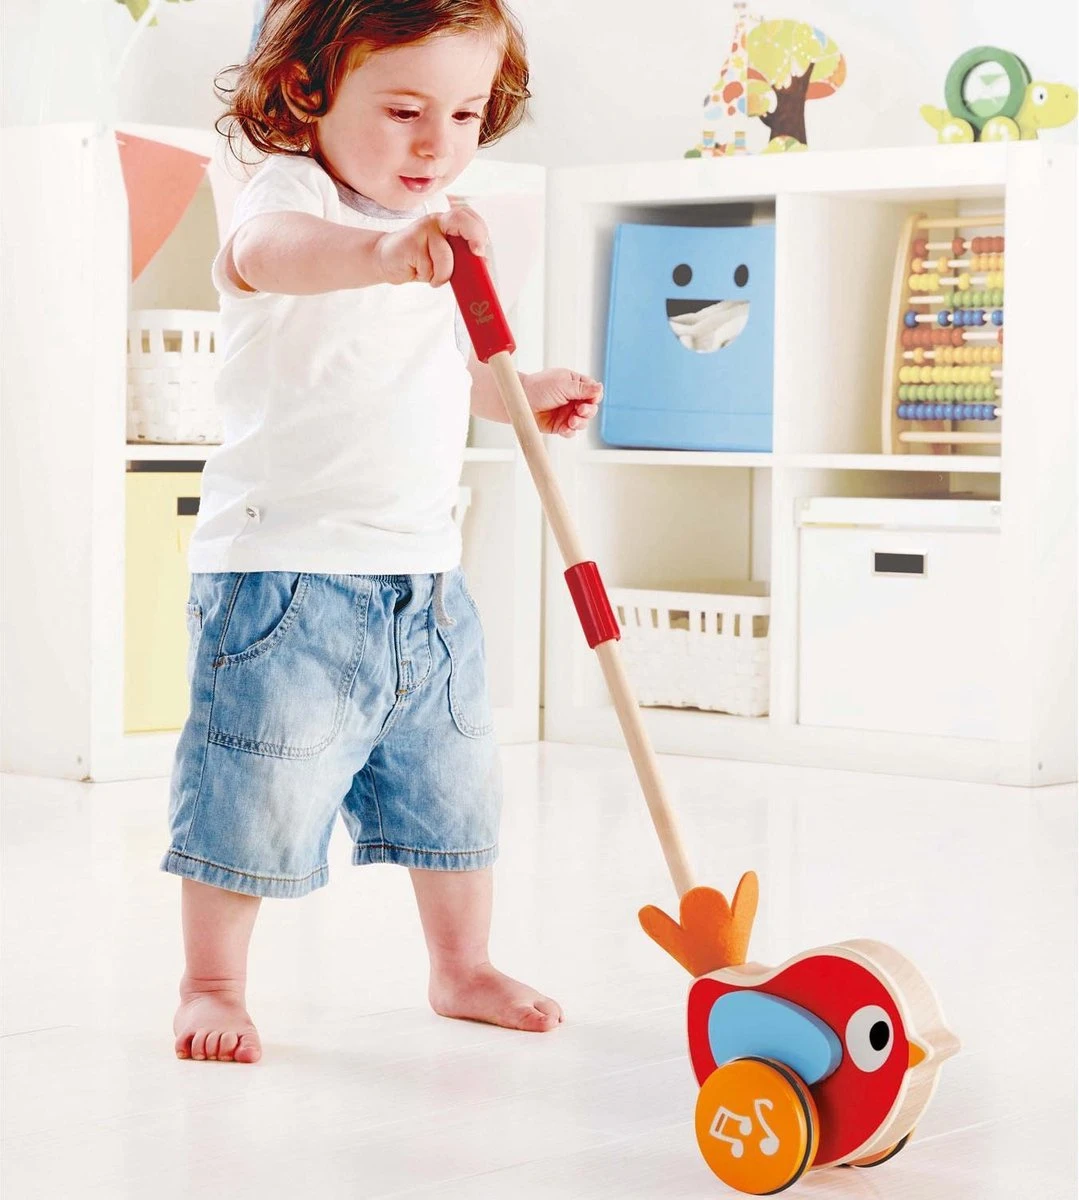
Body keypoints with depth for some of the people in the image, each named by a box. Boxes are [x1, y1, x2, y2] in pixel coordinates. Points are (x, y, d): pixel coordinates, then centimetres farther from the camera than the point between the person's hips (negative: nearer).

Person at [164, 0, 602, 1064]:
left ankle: (462, 969, 34)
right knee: (257, 789, -3)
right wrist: (381, 253, -61)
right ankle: (211, 984, 16)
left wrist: (519, 393, 15)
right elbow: (258, 255, -42)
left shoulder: (440, 239, 12)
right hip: (286, 573, -8)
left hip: (422, 575, 8)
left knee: (452, 788, 17)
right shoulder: (293, 195, -14)